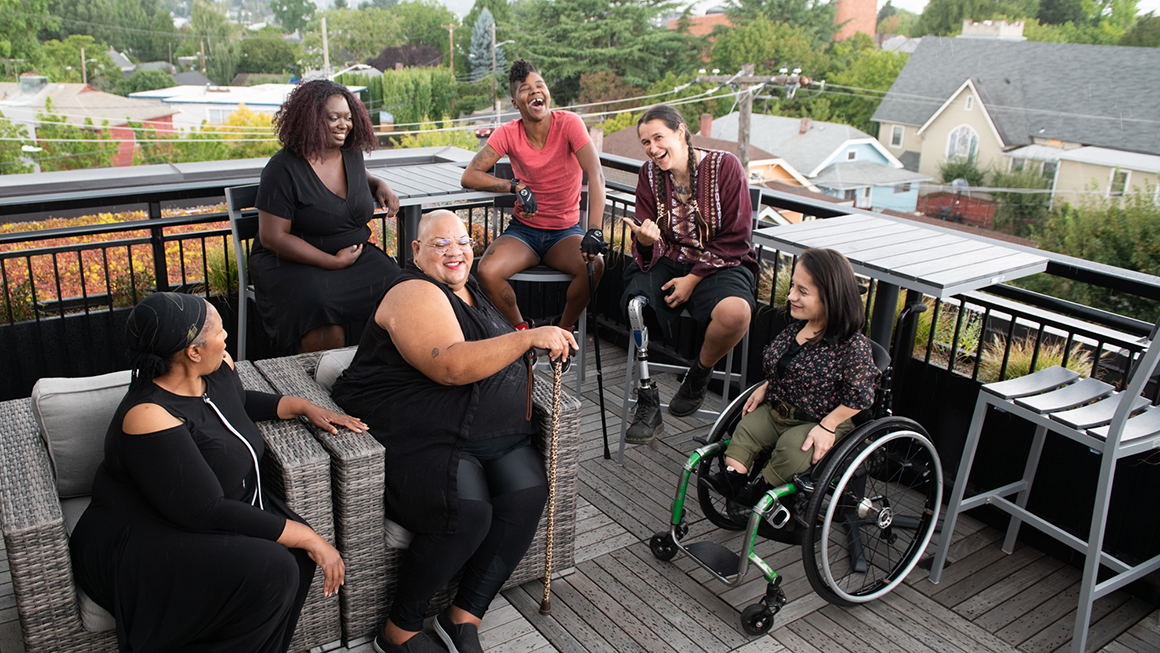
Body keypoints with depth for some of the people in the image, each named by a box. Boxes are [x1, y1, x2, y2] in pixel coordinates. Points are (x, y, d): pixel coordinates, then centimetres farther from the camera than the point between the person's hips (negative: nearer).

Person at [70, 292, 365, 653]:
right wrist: (307, 537, -26)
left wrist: (304, 406, 12)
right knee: (269, 570, -29)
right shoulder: (148, 417, -27)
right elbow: (207, 512, -28)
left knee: (296, 555, -19)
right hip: (146, 541, -8)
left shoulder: (219, 369, -1)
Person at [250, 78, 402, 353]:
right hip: (293, 262, -5)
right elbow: (273, 237, -14)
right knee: (325, 326, -36)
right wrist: (334, 262, -17)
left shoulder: (352, 153, 7)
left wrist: (379, 185, 8)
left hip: (358, 255, 6)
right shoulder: (284, 168, -12)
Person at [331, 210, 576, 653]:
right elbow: (450, 367, -24)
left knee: (527, 492, -18)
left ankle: (464, 617, -6)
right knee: (467, 512, -30)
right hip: (421, 440, -8)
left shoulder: (469, 290, 21)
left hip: (493, 435, 8)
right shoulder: (414, 295, -8)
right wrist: (528, 338, -26)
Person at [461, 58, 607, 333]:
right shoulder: (508, 134, -6)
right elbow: (469, 176, -11)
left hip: (566, 231, -1)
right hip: (523, 230, 1)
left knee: (594, 264, -32)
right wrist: (517, 187, -24)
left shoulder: (569, 123, -12)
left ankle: (564, 329, -3)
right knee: (487, 272, -27)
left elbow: (595, 174, -24)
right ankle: (522, 330, 1)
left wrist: (594, 231, -38)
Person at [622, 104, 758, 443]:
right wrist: (645, 239, -24)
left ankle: (699, 374, -2)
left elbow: (736, 239, -7)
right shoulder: (649, 174, 3)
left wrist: (694, 279, -15)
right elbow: (648, 250, 2)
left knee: (735, 312, -35)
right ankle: (647, 404, -13)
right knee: (637, 305, -30)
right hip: (668, 262, 3)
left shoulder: (724, 166, -8)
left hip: (719, 264, -2)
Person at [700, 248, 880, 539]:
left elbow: (859, 396, -17)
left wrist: (827, 426, -19)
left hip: (819, 423, -7)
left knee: (791, 447, -29)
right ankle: (731, 478, -12)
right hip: (777, 410, 7)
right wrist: (766, 387, 6)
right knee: (746, 428, -12)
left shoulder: (853, 345, -23)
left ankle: (761, 490, -9)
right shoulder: (797, 326, 0)